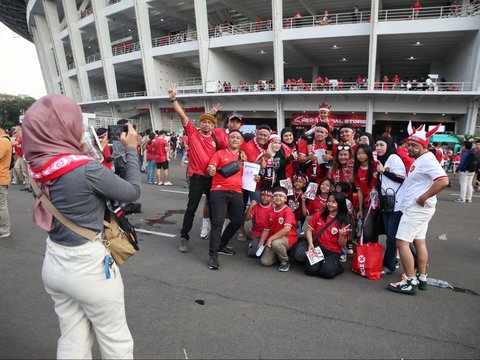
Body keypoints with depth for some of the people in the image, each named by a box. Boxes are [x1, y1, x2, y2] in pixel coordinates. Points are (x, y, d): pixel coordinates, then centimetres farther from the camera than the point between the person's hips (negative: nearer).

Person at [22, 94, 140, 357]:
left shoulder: (38, 167, -4)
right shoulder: (87, 169, -26)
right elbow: (133, 192, -12)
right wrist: (130, 149, -3)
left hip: (54, 263, 7)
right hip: (88, 266, -7)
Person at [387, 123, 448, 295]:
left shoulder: (427, 160, -17)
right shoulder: (419, 160, 13)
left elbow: (443, 181, -29)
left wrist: (423, 198, -24)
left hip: (417, 208, -11)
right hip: (417, 208, 11)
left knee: (402, 242, -9)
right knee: (419, 242, 15)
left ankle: (410, 282, -4)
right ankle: (421, 279, 24)